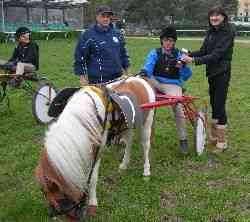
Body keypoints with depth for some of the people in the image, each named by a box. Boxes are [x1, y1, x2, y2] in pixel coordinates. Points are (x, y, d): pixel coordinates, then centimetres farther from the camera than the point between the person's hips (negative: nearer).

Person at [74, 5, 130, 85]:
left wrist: (126, 68, 21)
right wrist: (82, 77, -7)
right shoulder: (88, 35, -5)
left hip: (117, 79, 6)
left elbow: (123, 53, 23)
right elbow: (80, 56, -5)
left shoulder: (117, 34, 12)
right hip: (97, 81, -6)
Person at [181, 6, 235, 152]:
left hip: (222, 74, -7)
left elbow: (216, 54, -23)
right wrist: (189, 55, -10)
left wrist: (195, 60, -29)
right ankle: (214, 136, 27)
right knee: (213, 104, 14)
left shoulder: (228, 33, -14)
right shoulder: (211, 32, 9)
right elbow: (203, 51, 8)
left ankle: (222, 142, 4)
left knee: (220, 105, -6)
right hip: (212, 72, 7)